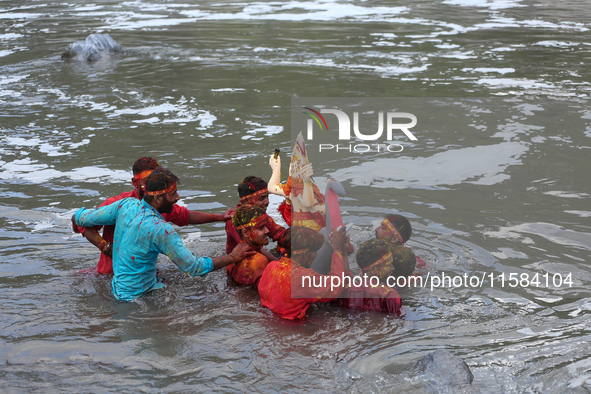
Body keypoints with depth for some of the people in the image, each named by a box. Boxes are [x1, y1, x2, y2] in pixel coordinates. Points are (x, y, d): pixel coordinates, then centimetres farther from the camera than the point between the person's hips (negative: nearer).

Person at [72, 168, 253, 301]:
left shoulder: (126, 204, -6)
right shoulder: (160, 229, -28)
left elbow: (81, 218, 6)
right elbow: (194, 267, -23)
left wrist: (78, 219, 31)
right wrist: (232, 257, -15)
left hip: (118, 286, 8)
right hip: (136, 295, -8)